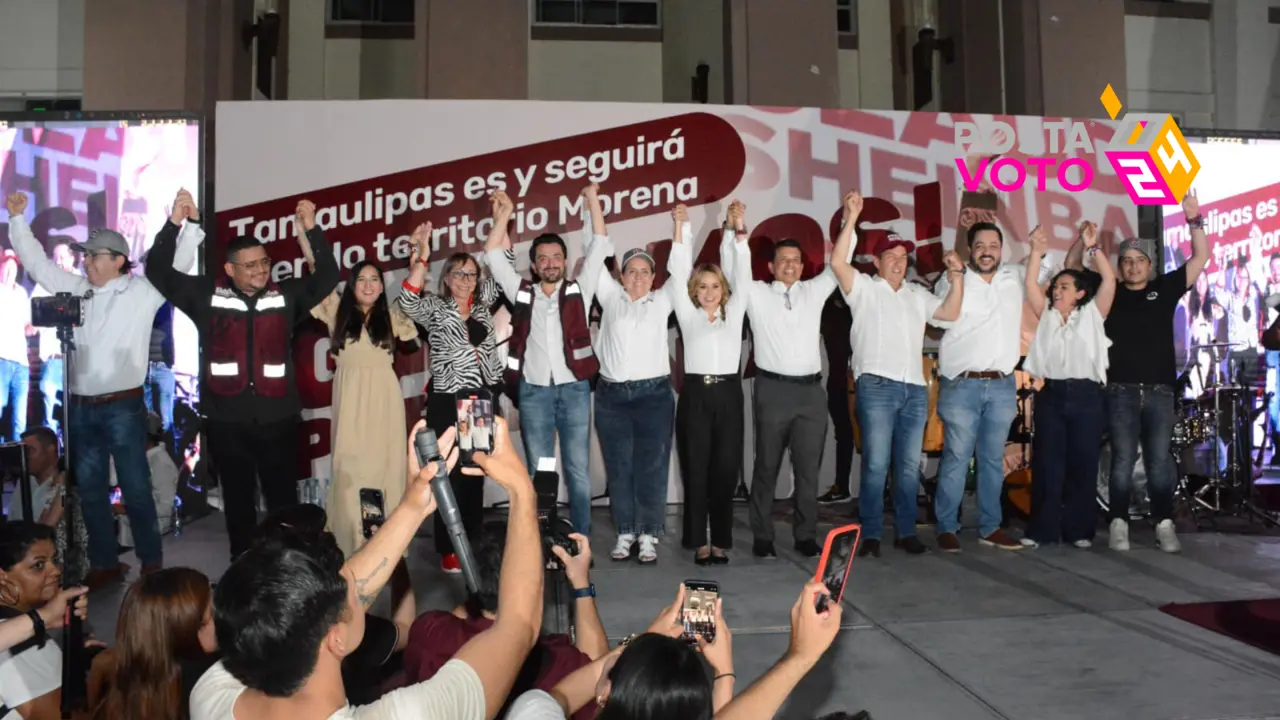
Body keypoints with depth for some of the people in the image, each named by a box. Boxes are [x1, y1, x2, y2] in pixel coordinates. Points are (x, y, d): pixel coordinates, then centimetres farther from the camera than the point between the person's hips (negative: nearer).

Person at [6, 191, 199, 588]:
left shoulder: (142, 292, -3)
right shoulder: (74, 287, 10)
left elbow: (175, 265, -9)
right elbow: (35, 260, 16)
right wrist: (18, 218, 10)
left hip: (123, 407, -5)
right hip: (81, 407, 5)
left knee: (136, 488, 1)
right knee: (90, 490, 11)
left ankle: (151, 562, 13)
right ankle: (104, 564, 22)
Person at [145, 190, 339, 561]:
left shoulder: (286, 294, 4)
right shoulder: (206, 294, 2)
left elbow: (327, 277, -2)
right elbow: (158, 273, -1)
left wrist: (312, 230, -15)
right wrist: (174, 224, -13)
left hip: (278, 420, 0)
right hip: (227, 422, 0)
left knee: (284, 500, 8)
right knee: (238, 502, 13)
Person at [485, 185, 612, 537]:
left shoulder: (579, 290, 8)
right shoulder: (522, 293, 10)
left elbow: (598, 248, 3)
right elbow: (494, 255, 9)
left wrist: (593, 203, 0)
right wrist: (505, 214, 5)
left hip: (573, 389, -1)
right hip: (533, 392, 1)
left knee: (578, 470, 3)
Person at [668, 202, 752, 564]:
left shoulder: (734, 313, 12)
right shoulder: (688, 314, 9)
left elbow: (742, 274, 5)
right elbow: (679, 272, 3)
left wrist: (739, 230, -3)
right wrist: (682, 228, -3)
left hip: (728, 394, 1)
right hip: (695, 395, -1)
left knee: (726, 470, 3)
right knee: (696, 471, 1)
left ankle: (721, 541, 11)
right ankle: (699, 541, 8)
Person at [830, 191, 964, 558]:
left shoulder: (917, 294, 21)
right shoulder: (864, 288, 4)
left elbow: (951, 313, 14)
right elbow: (837, 262, -12)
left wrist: (956, 275, 6)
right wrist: (852, 217, -17)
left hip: (915, 389, 5)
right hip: (877, 387, -5)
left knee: (909, 466, 7)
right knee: (876, 464, -6)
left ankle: (906, 531, 15)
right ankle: (871, 534, 0)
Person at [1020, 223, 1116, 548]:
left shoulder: (1091, 314, 8)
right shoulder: (1047, 315, 16)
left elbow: (1110, 280, -3)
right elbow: (1030, 285, 4)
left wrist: (1092, 247, -9)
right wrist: (1036, 252, -5)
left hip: (1086, 395, -2)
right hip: (1051, 394, 2)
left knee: (1083, 465, 2)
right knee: (1047, 465, 2)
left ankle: (1079, 530, 10)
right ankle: (1042, 529, 6)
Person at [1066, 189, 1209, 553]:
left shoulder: (1165, 288, 10)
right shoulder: (1108, 291, 8)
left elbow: (1200, 258, 6)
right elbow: (1072, 265, 11)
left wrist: (1194, 220, -6)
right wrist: (1084, 237, -6)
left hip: (1159, 390, 1)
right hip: (1121, 390, -1)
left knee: (1159, 460, 1)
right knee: (1123, 460, -2)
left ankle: (1165, 525, 5)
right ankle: (1119, 524, 1)